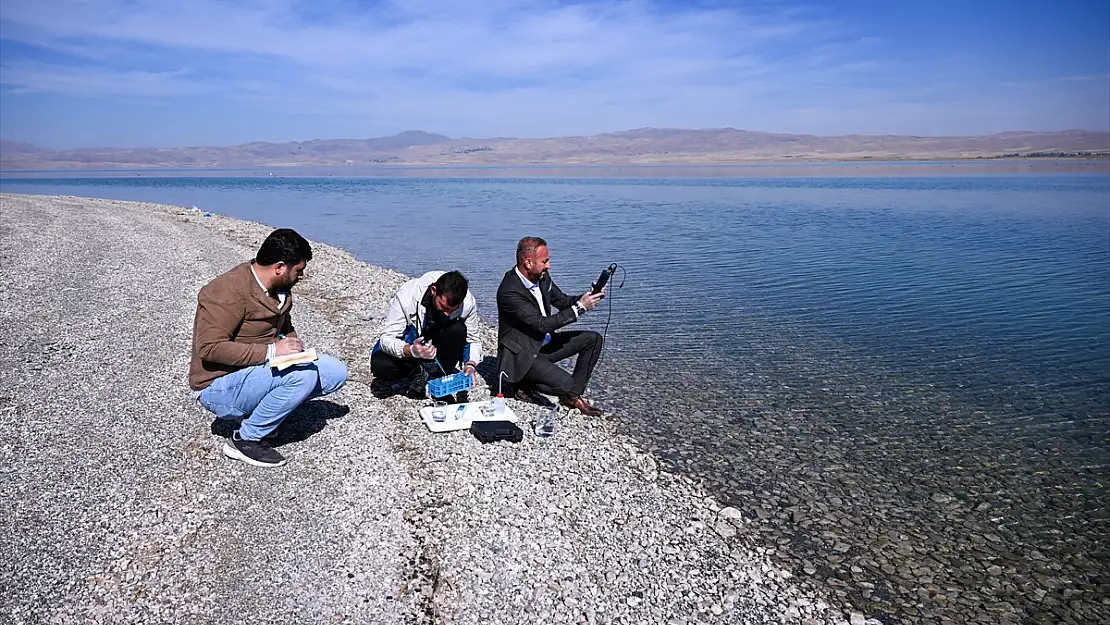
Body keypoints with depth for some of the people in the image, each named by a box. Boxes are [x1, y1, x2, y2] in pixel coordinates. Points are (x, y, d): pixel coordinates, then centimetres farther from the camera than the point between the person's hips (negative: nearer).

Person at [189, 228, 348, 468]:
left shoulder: (278, 289, 4)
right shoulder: (229, 292, -23)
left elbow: (285, 329, 21)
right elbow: (209, 348, -29)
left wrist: (292, 346, -1)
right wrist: (270, 351, -31)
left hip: (258, 368, 8)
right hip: (218, 388, -8)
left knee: (336, 372, -2)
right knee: (303, 374, -31)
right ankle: (245, 440, -13)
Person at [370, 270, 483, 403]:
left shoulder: (468, 303, -24)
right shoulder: (406, 296, -31)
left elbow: (473, 340, -9)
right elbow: (387, 338, -28)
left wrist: (470, 365, -29)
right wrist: (411, 351, -49)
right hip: (407, 344, -1)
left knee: (458, 330, -31)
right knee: (379, 366, -29)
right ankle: (418, 371, -2)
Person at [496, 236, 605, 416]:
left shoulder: (542, 277, -2)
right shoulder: (509, 291, -27)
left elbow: (562, 301, 11)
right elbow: (542, 325, -28)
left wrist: (587, 297, -10)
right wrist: (580, 307, -26)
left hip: (545, 343, 9)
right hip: (521, 355, -9)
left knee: (593, 339, -1)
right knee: (566, 384, -26)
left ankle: (573, 395, 6)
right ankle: (527, 383, 5)